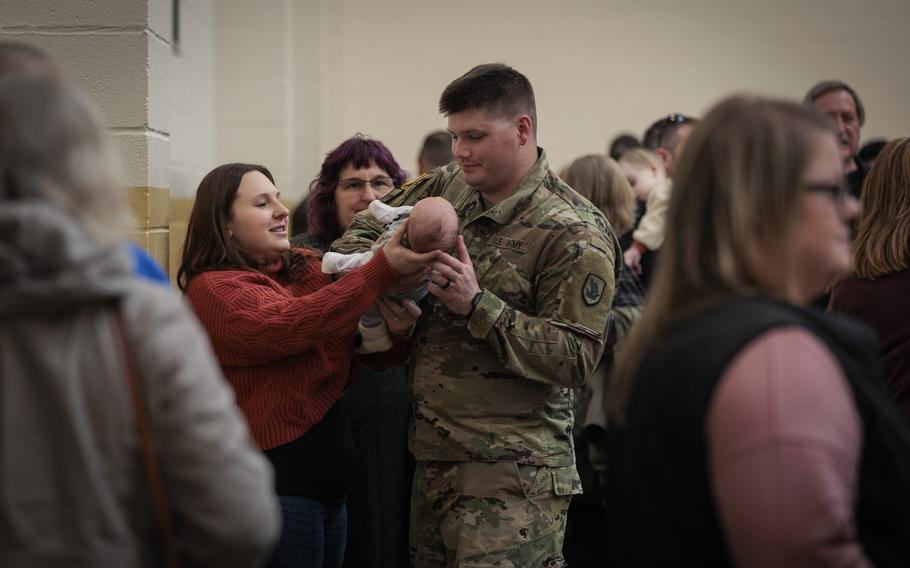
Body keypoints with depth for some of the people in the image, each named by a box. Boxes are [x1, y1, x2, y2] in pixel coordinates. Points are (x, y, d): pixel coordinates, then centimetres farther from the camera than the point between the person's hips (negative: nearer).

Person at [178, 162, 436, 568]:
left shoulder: (303, 270, 9)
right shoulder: (214, 288, -12)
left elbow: (339, 373, 11)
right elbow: (292, 324, -28)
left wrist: (390, 331, -11)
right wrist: (384, 267, -31)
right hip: (276, 486, -8)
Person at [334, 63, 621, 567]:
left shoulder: (574, 235, -11)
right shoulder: (449, 187, 9)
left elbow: (576, 358, -16)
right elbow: (366, 223, 24)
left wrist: (478, 304, -21)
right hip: (432, 458, 7)